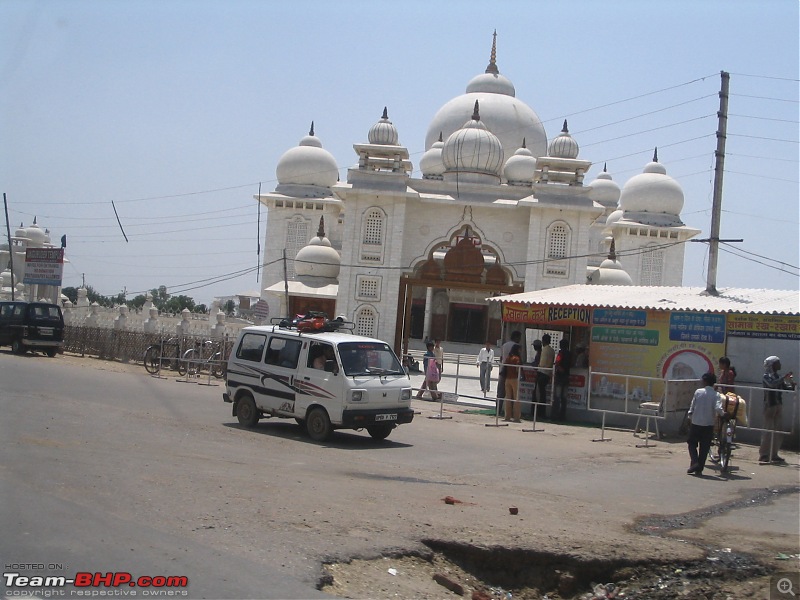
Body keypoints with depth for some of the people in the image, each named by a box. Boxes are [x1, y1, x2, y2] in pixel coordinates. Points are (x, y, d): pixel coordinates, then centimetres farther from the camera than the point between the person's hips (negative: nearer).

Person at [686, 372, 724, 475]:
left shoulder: (698, 392, -4)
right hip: (708, 425, 0)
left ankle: (694, 463, -5)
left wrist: (690, 416, 15)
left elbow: (692, 406, 0)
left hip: (695, 424, 0)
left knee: (692, 444, 14)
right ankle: (699, 469, 10)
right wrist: (723, 414, -1)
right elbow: (718, 409, -20)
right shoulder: (716, 395, -6)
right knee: (704, 448, 9)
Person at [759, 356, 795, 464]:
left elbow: (787, 388, 12)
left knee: (778, 432, 6)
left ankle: (774, 455, 12)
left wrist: (792, 385, -8)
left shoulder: (779, 377, 13)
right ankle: (764, 455, -3)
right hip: (769, 406, -7)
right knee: (768, 431, -7)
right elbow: (772, 384, -25)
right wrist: (784, 377, -26)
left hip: (779, 406, 7)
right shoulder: (767, 376, -5)